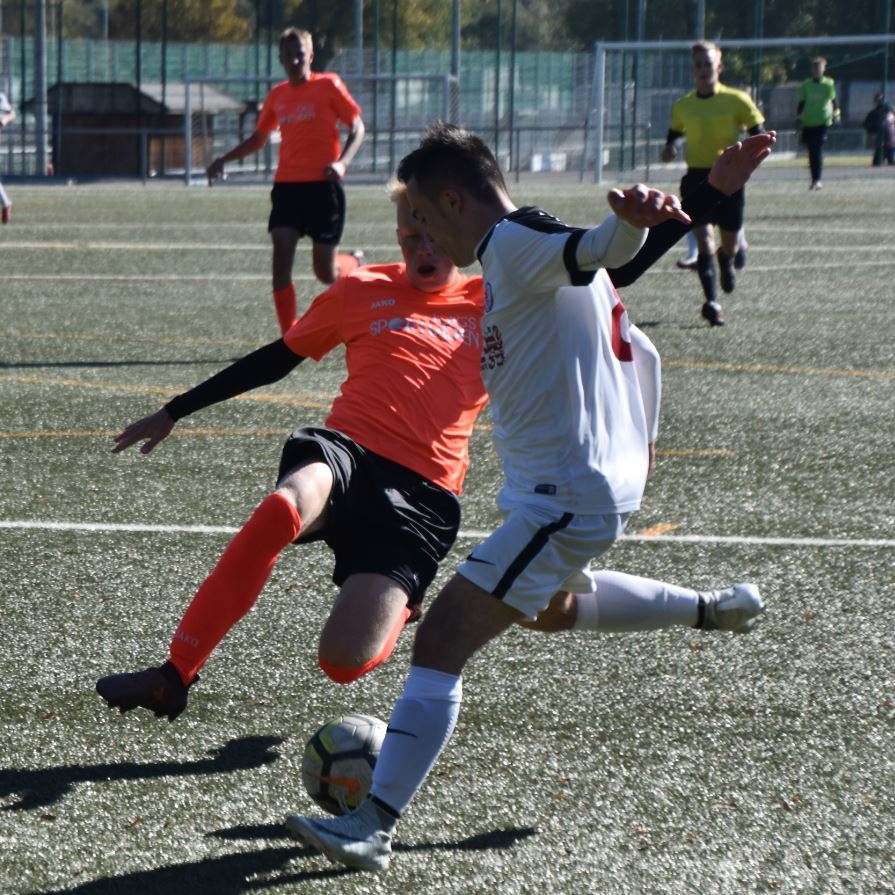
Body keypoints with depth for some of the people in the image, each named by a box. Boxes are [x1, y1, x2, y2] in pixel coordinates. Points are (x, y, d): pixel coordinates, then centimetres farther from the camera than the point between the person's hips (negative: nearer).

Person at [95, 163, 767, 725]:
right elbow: (276, 359, 24)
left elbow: (613, 277, 17)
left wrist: (707, 201, 6)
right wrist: (174, 412, 25)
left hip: (422, 496, -1)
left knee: (346, 662, -20)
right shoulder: (361, 292, 16)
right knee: (284, 508, -39)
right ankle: (173, 677, -30)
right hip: (346, 450, 1)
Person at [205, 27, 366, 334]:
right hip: (287, 185, 4)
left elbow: (357, 128, -1)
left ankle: (356, 264, 37)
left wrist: (342, 162, -18)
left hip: (323, 185, -4)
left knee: (326, 273, -1)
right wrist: (223, 160, 13)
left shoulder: (328, 86, -2)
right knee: (281, 258, -11)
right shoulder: (277, 95, 11)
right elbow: (258, 138, 25)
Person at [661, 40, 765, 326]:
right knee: (704, 237, -16)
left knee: (730, 241, 12)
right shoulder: (682, 106, 6)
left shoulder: (736, 101, -3)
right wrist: (670, 149, -2)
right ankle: (712, 302, -22)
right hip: (696, 176, 1)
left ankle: (726, 263, 51)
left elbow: (759, 136, 0)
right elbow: (674, 133, 21)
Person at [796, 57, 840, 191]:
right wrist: (798, 118, 8)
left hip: (823, 122, -3)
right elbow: (801, 103, 13)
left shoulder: (828, 84, 3)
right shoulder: (805, 85, 9)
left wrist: (836, 115, -3)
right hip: (808, 123, 3)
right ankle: (815, 180, 14)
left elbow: (833, 100, 5)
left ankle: (817, 180, -10)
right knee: (812, 152, 6)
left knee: (818, 151, -11)